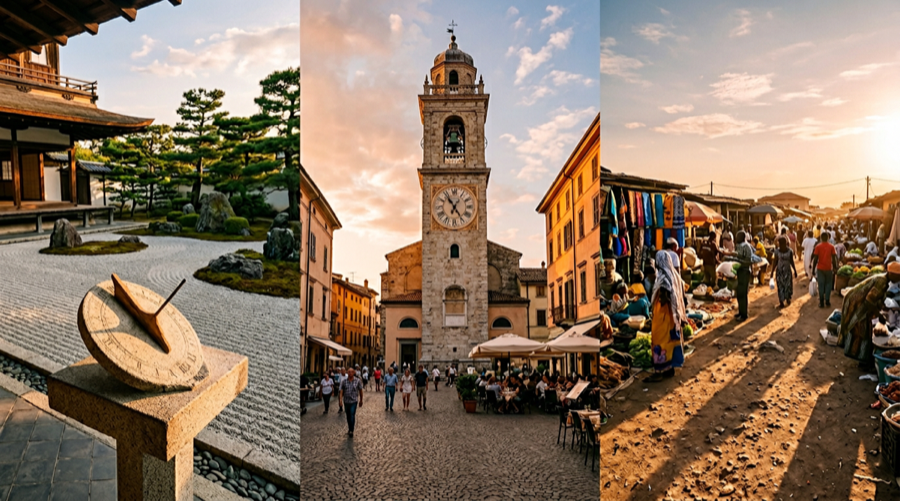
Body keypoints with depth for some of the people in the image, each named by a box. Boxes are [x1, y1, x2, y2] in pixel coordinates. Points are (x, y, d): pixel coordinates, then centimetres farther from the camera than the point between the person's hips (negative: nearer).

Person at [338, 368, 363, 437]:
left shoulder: (358, 381, -5)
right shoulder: (344, 381, -1)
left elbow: (360, 391, 4)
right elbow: (341, 391, -5)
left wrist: (361, 400, 9)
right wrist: (341, 400, -19)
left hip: (354, 401, -3)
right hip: (346, 401, 3)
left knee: (352, 415, -14)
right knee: (348, 416, 13)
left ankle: (351, 431, -14)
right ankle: (350, 429, 28)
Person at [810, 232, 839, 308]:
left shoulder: (818, 247, -5)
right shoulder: (831, 247, -1)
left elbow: (815, 258, -6)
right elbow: (834, 258, -1)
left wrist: (813, 268, 1)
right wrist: (835, 267, 9)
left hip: (820, 268, -1)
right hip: (829, 268, 1)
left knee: (821, 285, 3)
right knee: (828, 284, 11)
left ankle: (821, 302, 4)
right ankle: (827, 301, 10)